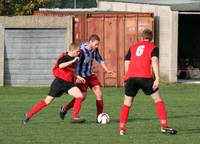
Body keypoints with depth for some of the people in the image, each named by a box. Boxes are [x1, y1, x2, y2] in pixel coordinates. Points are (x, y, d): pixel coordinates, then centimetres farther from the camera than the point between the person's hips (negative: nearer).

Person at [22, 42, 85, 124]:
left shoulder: (74, 59, 9)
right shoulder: (64, 57, -13)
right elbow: (60, 65, -36)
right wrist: (72, 61, -35)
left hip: (68, 83, 6)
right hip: (59, 82, -6)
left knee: (80, 96, -16)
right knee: (48, 101, -1)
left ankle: (74, 116, -10)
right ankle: (28, 115, 11)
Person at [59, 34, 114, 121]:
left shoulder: (95, 49, -2)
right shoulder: (82, 50, -25)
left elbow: (99, 60, 17)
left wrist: (107, 70, 17)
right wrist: (78, 77, -31)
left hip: (90, 75, 7)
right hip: (82, 77, -7)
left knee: (99, 94, -3)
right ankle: (65, 109, 20)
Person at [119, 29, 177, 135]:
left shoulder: (133, 48, 24)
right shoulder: (153, 48, 13)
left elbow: (127, 63, 18)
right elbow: (154, 61, -5)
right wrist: (157, 78, -12)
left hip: (130, 77, 3)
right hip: (145, 76, -3)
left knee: (127, 103, 13)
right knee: (157, 99, 6)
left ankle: (122, 128, 3)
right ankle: (164, 126, -4)